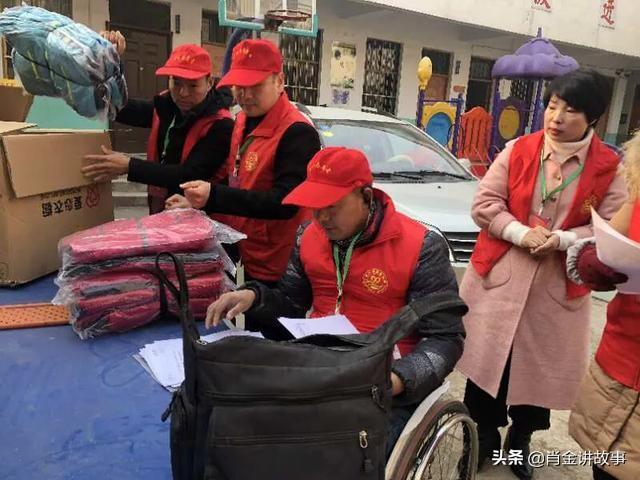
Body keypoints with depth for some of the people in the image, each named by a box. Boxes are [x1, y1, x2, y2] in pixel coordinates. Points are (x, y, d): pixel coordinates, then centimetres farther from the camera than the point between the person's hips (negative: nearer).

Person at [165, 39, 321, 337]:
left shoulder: (296, 132, -18)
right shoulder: (243, 122, 10)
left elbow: (286, 202, -26)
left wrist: (214, 196, -32)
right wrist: (198, 202, 5)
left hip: (279, 271, -8)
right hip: (251, 259, 8)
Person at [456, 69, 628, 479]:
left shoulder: (609, 168, -3)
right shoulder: (518, 150, -2)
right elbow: (484, 204, -4)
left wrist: (563, 239, -19)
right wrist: (521, 233, -19)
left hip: (560, 286, 0)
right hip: (499, 276, 0)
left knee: (541, 365, 13)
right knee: (488, 358, 9)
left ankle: (520, 439, 38)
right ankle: (485, 434, 33)